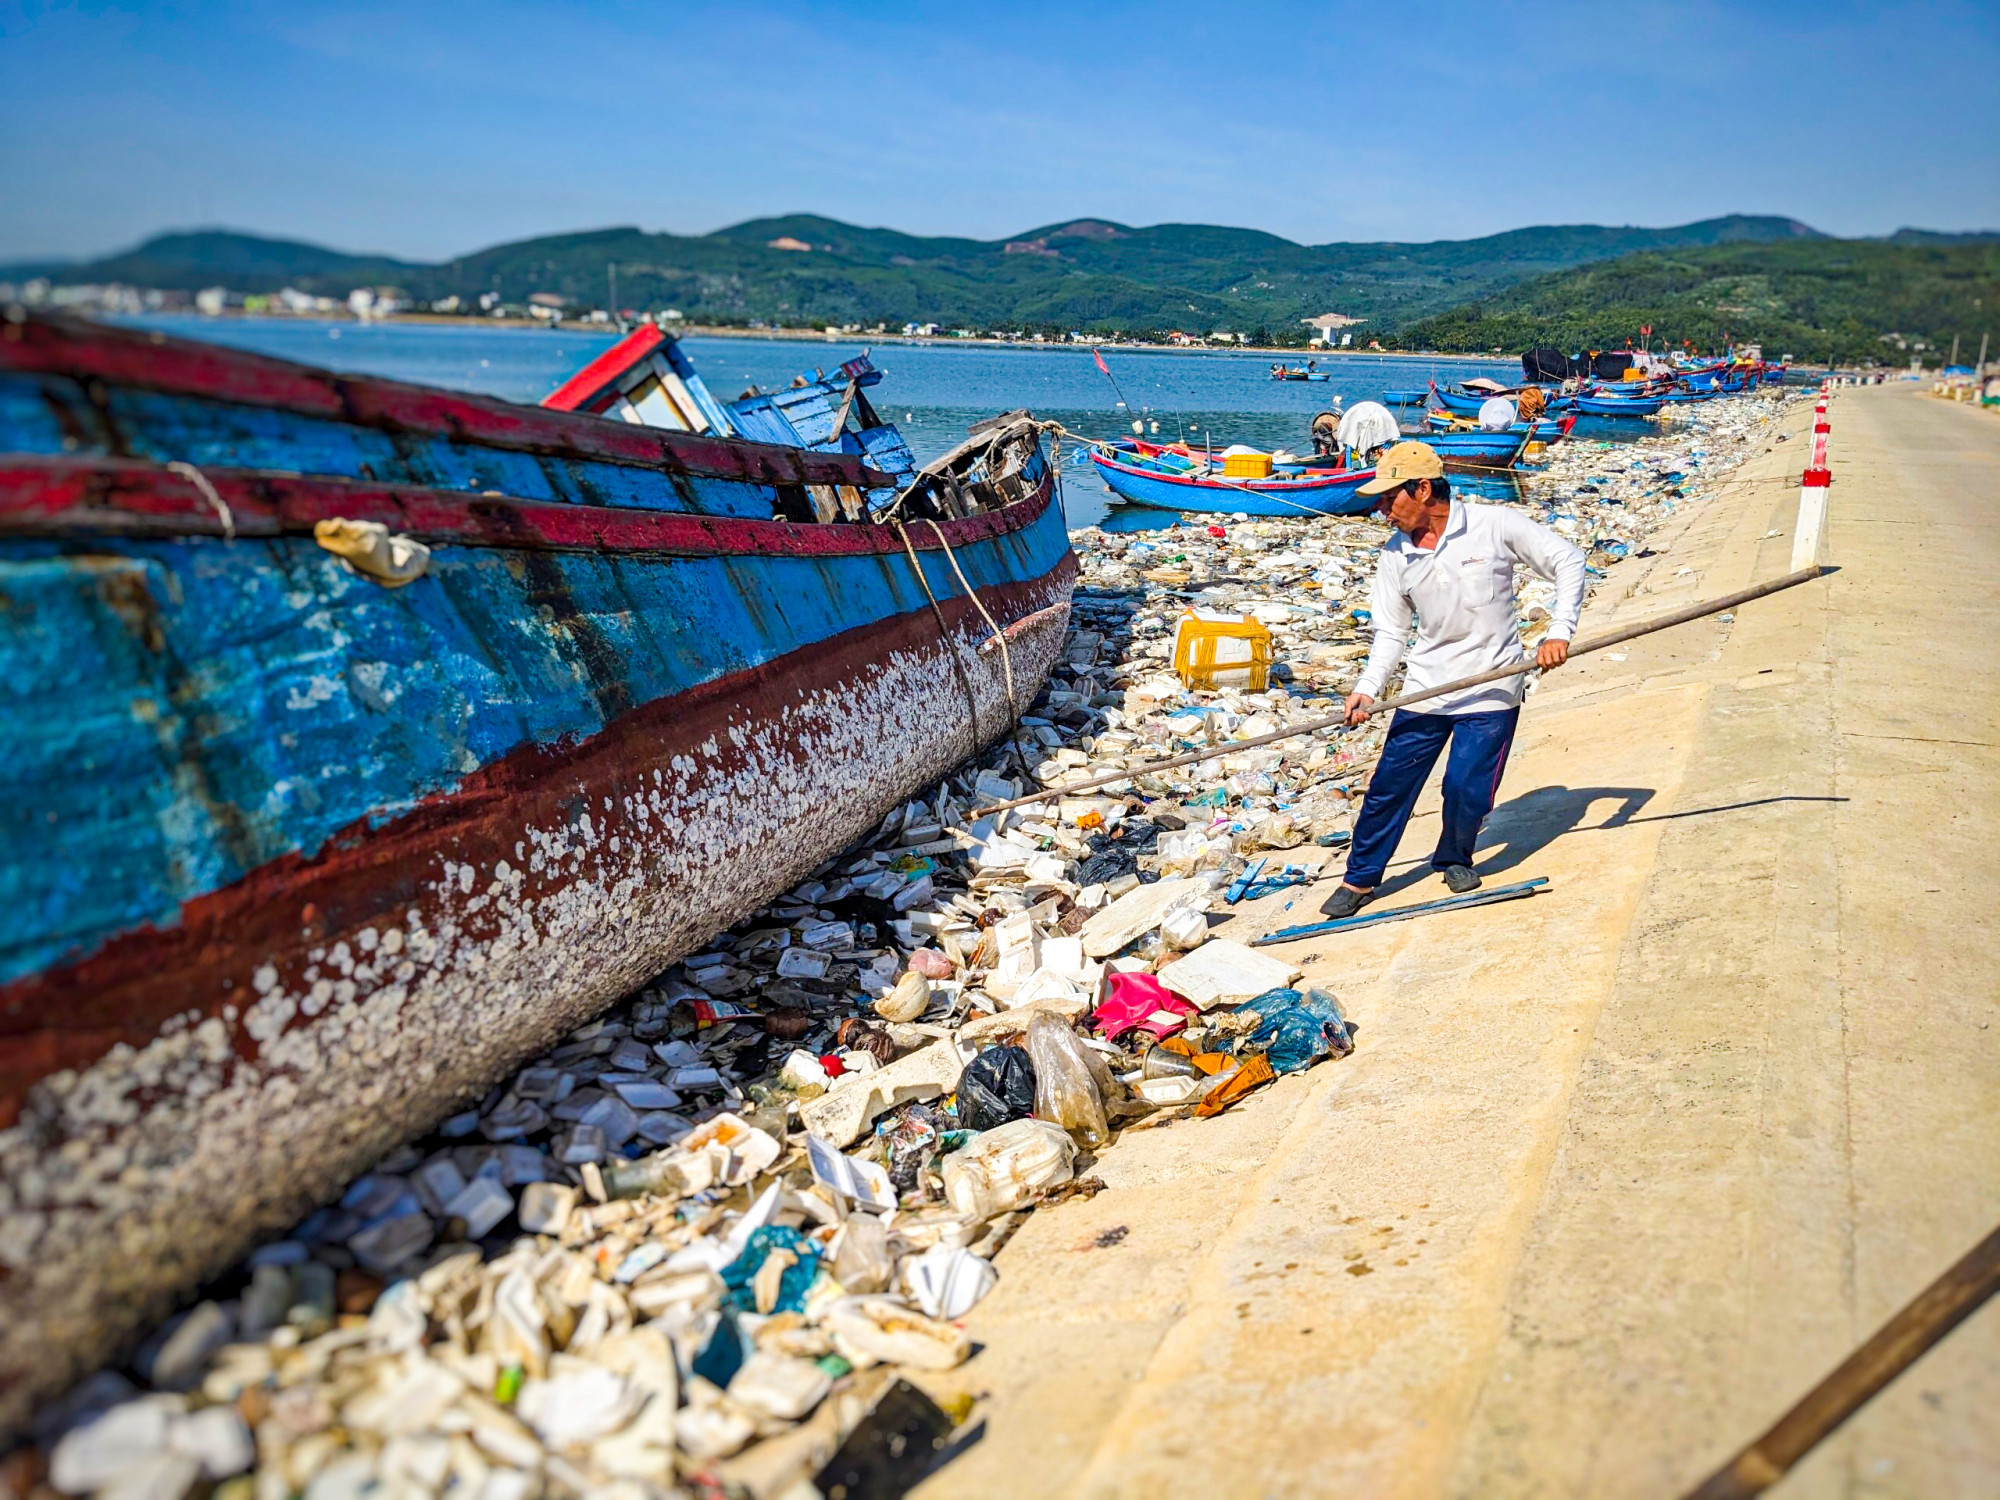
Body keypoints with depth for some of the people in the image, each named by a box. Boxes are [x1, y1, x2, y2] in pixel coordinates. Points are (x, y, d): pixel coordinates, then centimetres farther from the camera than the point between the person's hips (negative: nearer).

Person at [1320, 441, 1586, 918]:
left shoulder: (1494, 525, -12)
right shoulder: (1395, 554, -1)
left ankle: (1454, 858, 26)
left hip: (1492, 688, -3)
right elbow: (1391, 632, 5)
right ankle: (1360, 878, 19)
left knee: (1467, 789, -5)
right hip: (1425, 688, 3)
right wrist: (1368, 688, -10)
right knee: (1388, 785, 2)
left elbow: (1568, 561, -5)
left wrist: (1559, 631, -16)